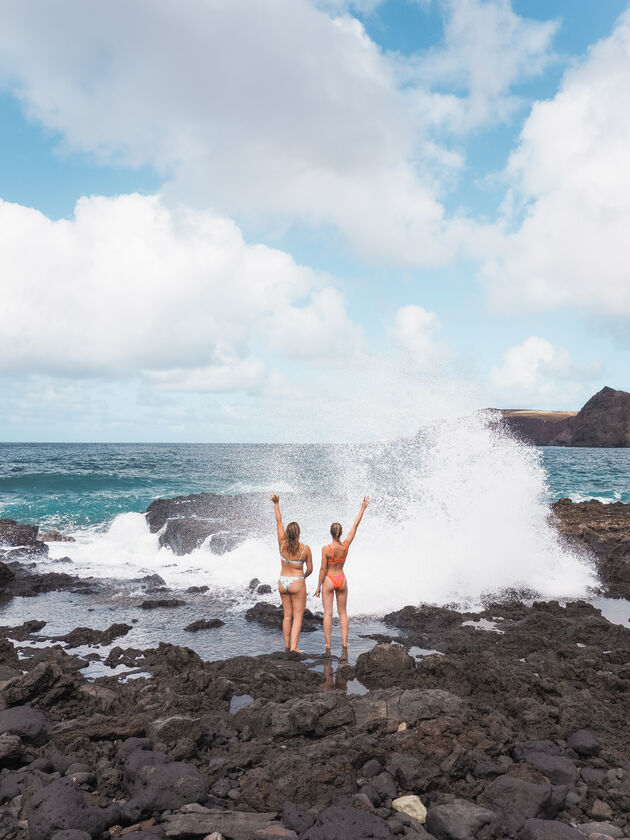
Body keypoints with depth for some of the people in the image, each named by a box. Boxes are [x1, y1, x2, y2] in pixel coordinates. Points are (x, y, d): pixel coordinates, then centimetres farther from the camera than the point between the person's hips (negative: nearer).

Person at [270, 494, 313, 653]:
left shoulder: (282, 544, -7)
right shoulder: (305, 548, -12)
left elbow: (279, 522, 1)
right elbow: (310, 569, -3)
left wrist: (276, 504, 7)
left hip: (283, 581, 4)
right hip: (297, 582, -4)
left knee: (287, 615, 13)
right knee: (298, 616, 0)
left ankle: (287, 645, 17)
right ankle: (294, 646, -9)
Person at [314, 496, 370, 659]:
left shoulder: (326, 549, -17)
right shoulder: (346, 545, -9)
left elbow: (323, 569, -13)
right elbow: (355, 526, -2)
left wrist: (319, 586, -2)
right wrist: (363, 508, 5)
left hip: (328, 580, -3)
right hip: (342, 580, 3)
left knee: (328, 614, 2)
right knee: (343, 613, 12)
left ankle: (328, 648, 1)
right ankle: (344, 644, 1)